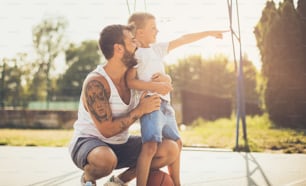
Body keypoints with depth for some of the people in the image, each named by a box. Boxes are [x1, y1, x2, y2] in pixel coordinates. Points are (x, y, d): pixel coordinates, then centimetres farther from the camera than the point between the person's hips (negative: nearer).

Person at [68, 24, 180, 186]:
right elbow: (107, 130, -25)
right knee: (106, 159, -43)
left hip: (121, 144, 7)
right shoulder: (95, 83, -24)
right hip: (88, 142, -7)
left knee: (171, 150, -7)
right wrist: (140, 110, -22)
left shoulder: (131, 74, -2)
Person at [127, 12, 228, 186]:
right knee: (151, 146, -25)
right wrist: (155, 86, -24)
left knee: (175, 142, 21)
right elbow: (130, 81, -15)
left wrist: (208, 33, 27)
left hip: (165, 105, 10)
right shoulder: (136, 53, -6)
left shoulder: (157, 49, 17)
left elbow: (182, 40, 23)